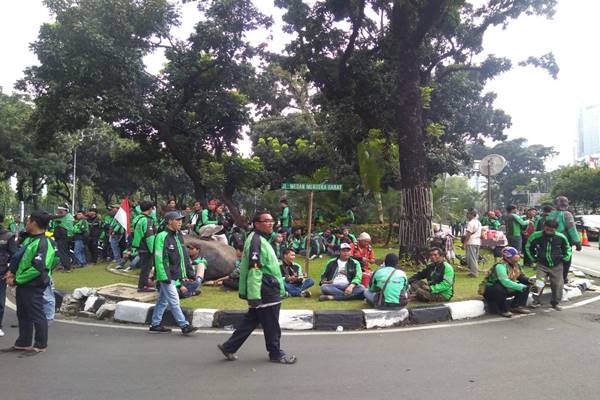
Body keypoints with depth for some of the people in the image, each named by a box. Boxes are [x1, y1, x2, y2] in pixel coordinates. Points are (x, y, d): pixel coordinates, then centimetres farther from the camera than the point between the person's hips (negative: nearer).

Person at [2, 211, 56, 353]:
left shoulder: (43, 243, -19)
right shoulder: (29, 239, 11)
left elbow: (37, 269, -24)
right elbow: (19, 256, 19)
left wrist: (16, 280, -17)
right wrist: (12, 272, 2)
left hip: (34, 286, -9)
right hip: (23, 284, 9)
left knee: (36, 315, 2)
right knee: (23, 315, 18)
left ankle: (40, 345, 14)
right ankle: (23, 343, 31)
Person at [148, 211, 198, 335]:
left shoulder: (179, 236, 12)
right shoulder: (162, 237, -15)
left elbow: (184, 255, 18)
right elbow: (159, 258, -18)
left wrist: (185, 273, 15)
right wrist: (164, 276, -21)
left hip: (175, 276, 9)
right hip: (167, 276, -9)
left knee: (163, 300, 15)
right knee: (174, 301, -3)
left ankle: (155, 325, 25)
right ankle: (184, 326, 1)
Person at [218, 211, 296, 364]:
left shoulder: (262, 239, 16)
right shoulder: (256, 241, -18)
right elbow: (254, 270, -24)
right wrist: (254, 296, -27)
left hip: (269, 290, 10)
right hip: (265, 292, -10)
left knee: (251, 320, 15)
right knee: (271, 326, 4)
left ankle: (229, 347, 22)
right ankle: (275, 353, 19)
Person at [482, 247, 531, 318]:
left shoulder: (515, 265, -1)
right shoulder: (500, 266, -27)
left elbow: (520, 277, 10)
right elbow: (505, 281, -38)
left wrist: (528, 281, -11)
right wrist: (520, 287, -37)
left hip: (506, 290, 8)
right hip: (491, 291, -8)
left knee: (526, 285, 2)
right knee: (500, 288, -41)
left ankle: (516, 306, 1)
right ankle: (503, 310, -19)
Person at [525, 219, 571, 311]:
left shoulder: (561, 237, -8)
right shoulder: (537, 236, -12)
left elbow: (567, 248, 13)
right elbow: (528, 246, 6)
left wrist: (564, 258, 3)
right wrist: (534, 258, 4)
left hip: (557, 266, 1)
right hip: (542, 265, -1)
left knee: (558, 284, 3)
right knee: (539, 283, -11)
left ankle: (556, 303, 22)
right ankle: (536, 301, 5)